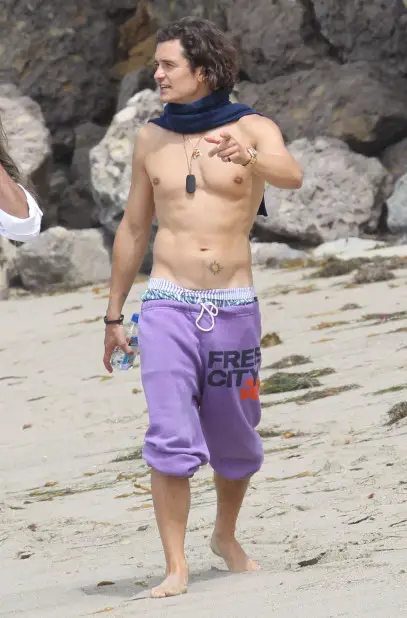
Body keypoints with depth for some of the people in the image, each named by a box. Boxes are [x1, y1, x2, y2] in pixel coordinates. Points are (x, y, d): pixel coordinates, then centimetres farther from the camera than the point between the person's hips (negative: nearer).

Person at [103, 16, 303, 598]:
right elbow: (133, 229, 16)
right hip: (168, 305, 1)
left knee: (235, 442, 11)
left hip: (234, 307, -1)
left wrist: (249, 159, -46)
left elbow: (292, 174, -23)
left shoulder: (252, 128, -2)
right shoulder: (152, 138, 7)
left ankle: (226, 537, 36)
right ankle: (176, 566, -11)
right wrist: (114, 315, 18)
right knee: (171, 441, -12)